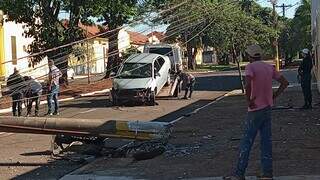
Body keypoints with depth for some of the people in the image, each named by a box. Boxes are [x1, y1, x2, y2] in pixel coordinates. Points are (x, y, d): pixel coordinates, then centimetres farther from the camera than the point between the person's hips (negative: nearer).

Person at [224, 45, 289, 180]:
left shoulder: (250, 67, -12)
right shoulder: (269, 67, 9)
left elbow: (248, 84, -29)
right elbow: (285, 82, 12)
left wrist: (249, 101, -17)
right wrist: (274, 96, 11)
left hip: (255, 110, -7)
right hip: (268, 108, 7)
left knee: (246, 142, -1)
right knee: (266, 141, 9)